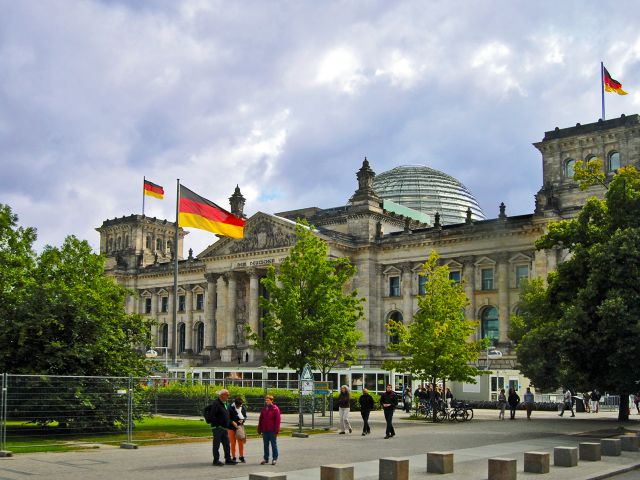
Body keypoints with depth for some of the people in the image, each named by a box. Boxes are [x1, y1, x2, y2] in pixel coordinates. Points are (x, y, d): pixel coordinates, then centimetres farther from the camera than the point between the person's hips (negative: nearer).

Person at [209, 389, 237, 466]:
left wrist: (229, 425, 15)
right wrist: (217, 425, -20)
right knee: (216, 444, 0)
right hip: (217, 428, -9)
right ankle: (216, 460, 7)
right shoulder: (216, 403, -14)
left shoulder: (226, 403, 15)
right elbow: (212, 416, -20)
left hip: (225, 428, 9)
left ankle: (228, 459, 20)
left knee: (226, 444, 12)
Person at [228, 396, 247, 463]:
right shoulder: (231, 408, -11)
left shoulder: (243, 408, 2)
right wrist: (233, 422, -22)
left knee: (241, 442, 4)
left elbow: (245, 416, 12)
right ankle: (233, 457, 12)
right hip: (232, 427, -3)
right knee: (233, 443, 3)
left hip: (240, 427, 3)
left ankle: (241, 457, 15)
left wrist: (243, 420, -8)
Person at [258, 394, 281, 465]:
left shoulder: (275, 409, -6)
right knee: (265, 445, 10)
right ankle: (266, 458, 17)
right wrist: (259, 429, 9)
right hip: (265, 431, 5)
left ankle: (275, 459, 9)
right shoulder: (264, 409, 10)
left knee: (274, 445, 3)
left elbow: (277, 420, -9)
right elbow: (260, 419, 13)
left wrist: (276, 430, -13)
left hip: (272, 431, -5)